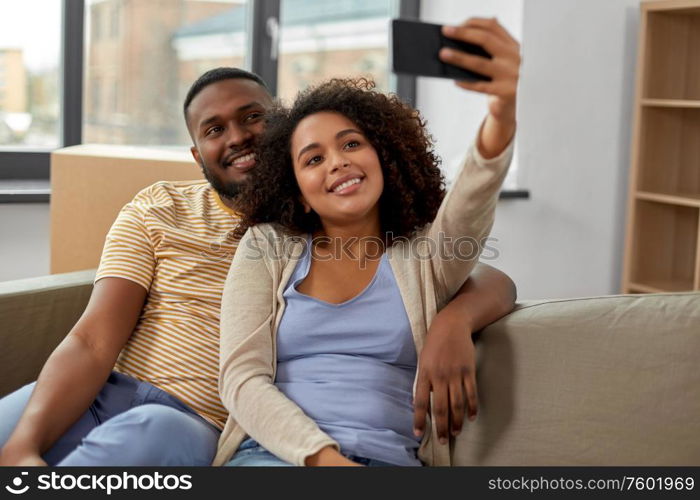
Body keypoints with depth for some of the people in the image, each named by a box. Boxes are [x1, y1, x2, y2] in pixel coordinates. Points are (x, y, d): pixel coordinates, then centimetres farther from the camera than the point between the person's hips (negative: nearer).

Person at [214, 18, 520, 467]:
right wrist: (324, 458, -15)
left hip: (391, 457, 2)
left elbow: (472, 199, -10)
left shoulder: (426, 254, 14)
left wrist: (502, 111, -33)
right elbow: (242, 379, 3)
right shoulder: (267, 248, 14)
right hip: (275, 453, -1)